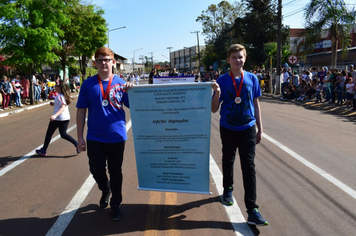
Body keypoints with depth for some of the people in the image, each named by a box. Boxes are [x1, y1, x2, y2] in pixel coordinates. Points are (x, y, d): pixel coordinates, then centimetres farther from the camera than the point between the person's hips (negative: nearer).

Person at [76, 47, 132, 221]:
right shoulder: (88, 84, 0)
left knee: (115, 172, 10)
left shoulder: (120, 83, 0)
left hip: (117, 136, 0)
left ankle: (115, 205, 30)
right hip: (95, 137, 1)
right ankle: (105, 190, 40)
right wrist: (80, 137, 1)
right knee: (96, 170, 5)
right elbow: (81, 111, 3)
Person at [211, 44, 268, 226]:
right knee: (228, 161, 19)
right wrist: (217, 93, -27)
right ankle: (228, 189, 45)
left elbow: (256, 105, 7)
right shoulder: (222, 80, -7)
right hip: (228, 129, 0)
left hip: (248, 129, 0)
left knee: (249, 166, -3)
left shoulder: (252, 79, -1)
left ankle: (252, 211, 1)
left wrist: (260, 129, 7)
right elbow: (214, 109, -8)